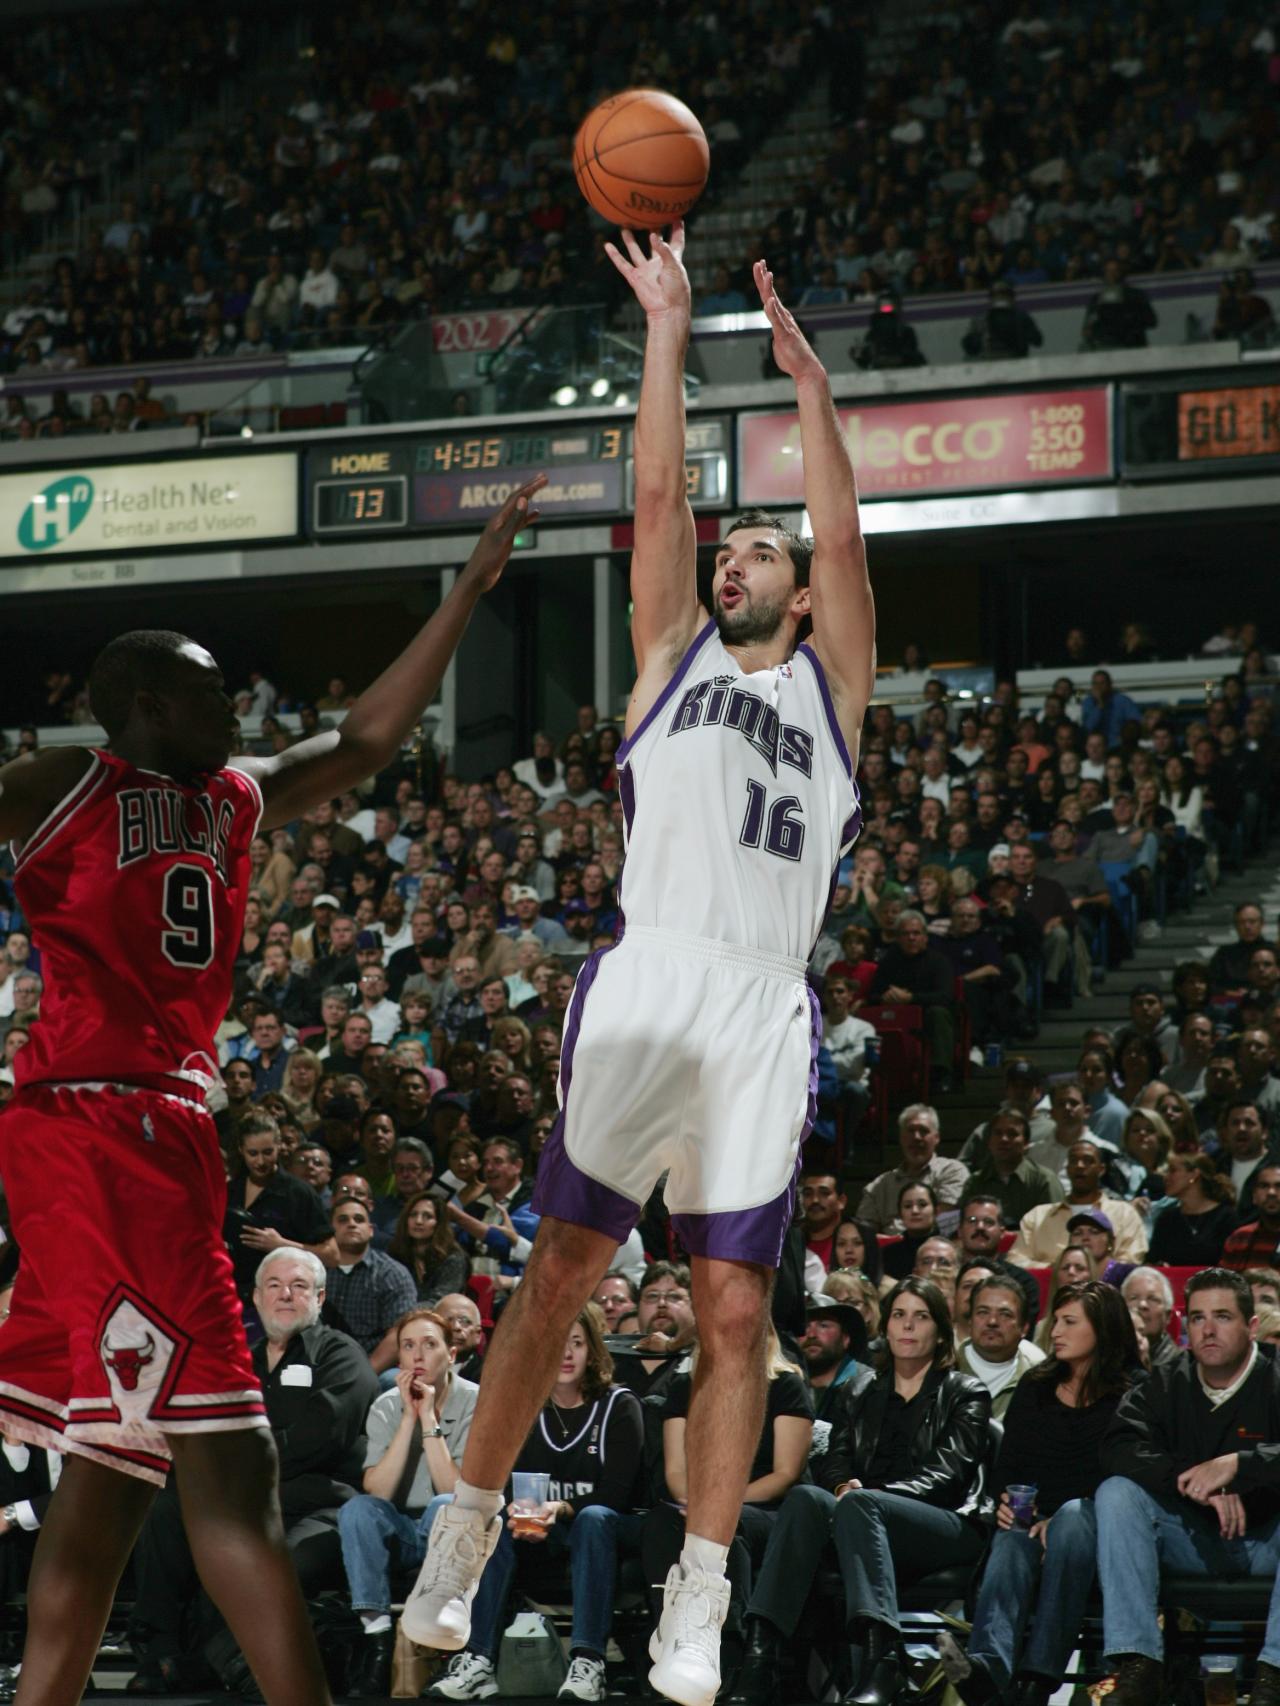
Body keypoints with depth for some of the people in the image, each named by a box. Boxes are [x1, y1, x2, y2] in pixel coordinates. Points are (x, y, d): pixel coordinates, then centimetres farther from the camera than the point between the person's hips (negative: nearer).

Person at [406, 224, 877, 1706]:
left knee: (734, 1306, -1)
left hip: (767, 1011, 1)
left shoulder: (829, 684, 19)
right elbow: (658, 498, 11)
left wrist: (808, 382, 6)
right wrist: (667, 333, 9)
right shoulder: (674, 656, 19)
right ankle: (466, 1528, 7)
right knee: (562, 1267, -4)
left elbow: (844, 539, 7)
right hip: (648, 982, 0)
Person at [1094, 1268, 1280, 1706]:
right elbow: (1118, 1450, -15)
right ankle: (1137, 1666, -31)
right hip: (1195, 1541, 3)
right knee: (1117, 1493, -21)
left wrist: (1235, 1465, -35)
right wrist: (1194, 1481, -28)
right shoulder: (1165, 1386, 2)